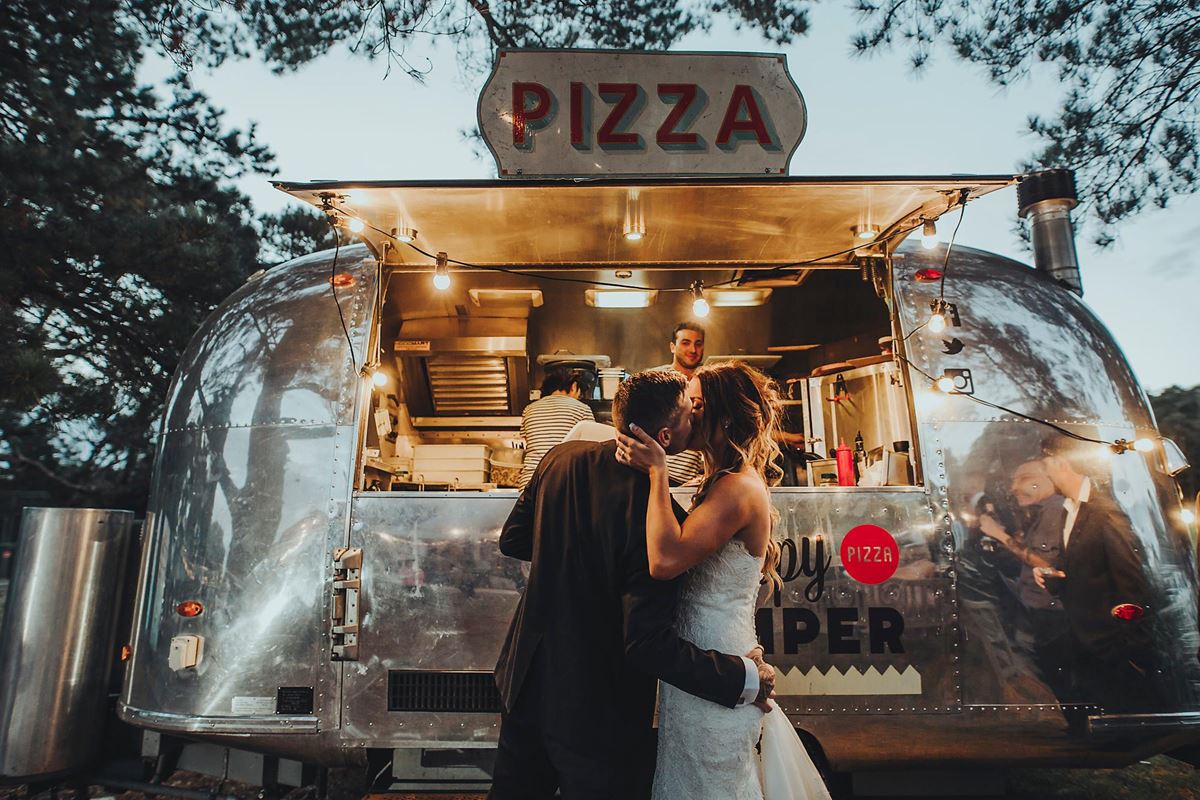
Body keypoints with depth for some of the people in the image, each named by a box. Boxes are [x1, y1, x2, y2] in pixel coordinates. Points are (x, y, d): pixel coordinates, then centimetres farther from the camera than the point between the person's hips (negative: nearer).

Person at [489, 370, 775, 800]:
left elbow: (512, 541, 3)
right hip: (598, 714, -6)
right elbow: (649, 645, -27)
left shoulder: (562, 457, -10)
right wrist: (744, 677, -16)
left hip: (527, 682, 6)